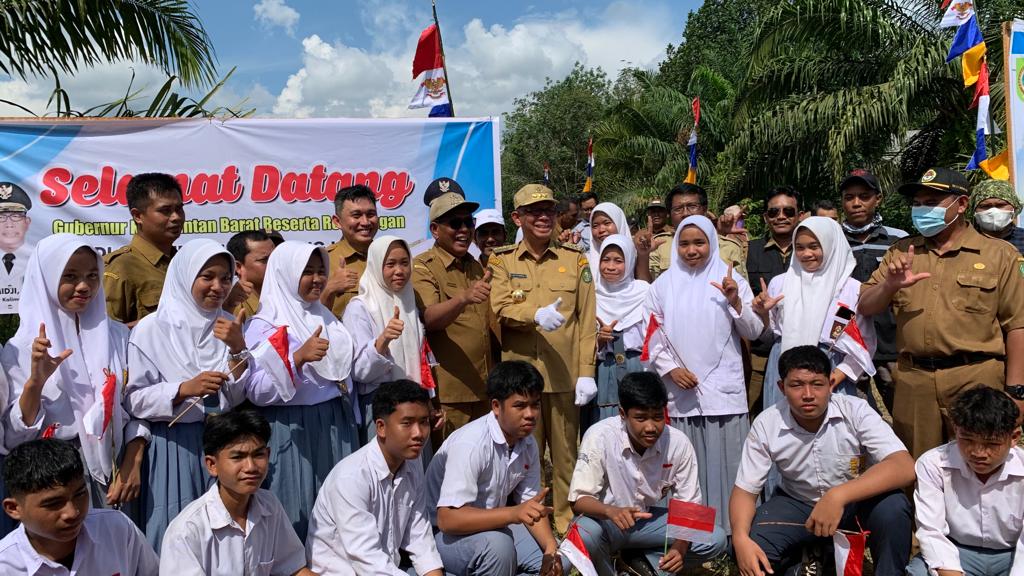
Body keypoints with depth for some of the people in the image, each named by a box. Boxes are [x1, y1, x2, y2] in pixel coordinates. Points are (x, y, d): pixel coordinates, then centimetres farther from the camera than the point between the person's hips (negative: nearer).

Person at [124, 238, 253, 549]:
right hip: (174, 447, -3)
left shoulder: (228, 326, 6)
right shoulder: (151, 329, -6)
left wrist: (237, 348, -12)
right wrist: (185, 389, -22)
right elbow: (134, 400, -8)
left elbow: (239, 397, 1)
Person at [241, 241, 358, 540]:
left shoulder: (326, 318, 13)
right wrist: (299, 357, -26)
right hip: (292, 433, -6)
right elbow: (256, 392, -17)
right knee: (297, 516, -2)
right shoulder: (263, 325, -7)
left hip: (336, 428, 6)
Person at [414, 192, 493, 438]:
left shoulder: (476, 267, 14)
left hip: (483, 388, 7)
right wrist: (463, 299, -42)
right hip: (448, 391, -6)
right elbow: (429, 319, -24)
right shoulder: (422, 267, -7)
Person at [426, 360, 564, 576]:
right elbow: (447, 519, -34)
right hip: (444, 535, -7)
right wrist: (513, 513, -43)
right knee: (497, 546, -34)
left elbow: (531, 505, 4)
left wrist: (551, 547, -14)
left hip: (492, 527, 7)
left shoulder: (528, 444, -3)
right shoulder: (470, 443, -28)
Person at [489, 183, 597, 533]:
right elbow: (500, 308, -8)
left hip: (565, 376, 0)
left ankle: (567, 523, 20)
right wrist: (537, 315, -26)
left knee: (566, 455, 6)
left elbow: (587, 320, 4)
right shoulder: (501, 261, 8)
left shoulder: (575, 259, 8)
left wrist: (586, 372, -3)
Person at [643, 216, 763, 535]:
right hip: (680, 389, 1)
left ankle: (731, 529, 9)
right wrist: (669, 368, -5)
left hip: (724, 389, -1)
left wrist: (736, 303, -13)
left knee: (725, 462, -1)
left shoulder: (731, 280, 6)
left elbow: (753, 332, 3)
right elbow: (652, 334, 7)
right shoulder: (663, 284, 8)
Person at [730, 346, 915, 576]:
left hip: (857, 502, -2)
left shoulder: (856, 411, -23)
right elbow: (745, 490, -12)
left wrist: (839, 495, -47)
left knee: (892, 508, -34)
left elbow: (905, 468, -34)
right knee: (748, 544, -24)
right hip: (798, 505, 2)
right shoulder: (766, 425, -17)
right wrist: (740, 538, -33)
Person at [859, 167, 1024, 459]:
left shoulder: (998, 254, 4)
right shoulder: (901, 253, 13)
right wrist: (890, 285, -12)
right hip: (913, 380, 3)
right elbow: (865, 308, 9)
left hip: (977, 378, -3)